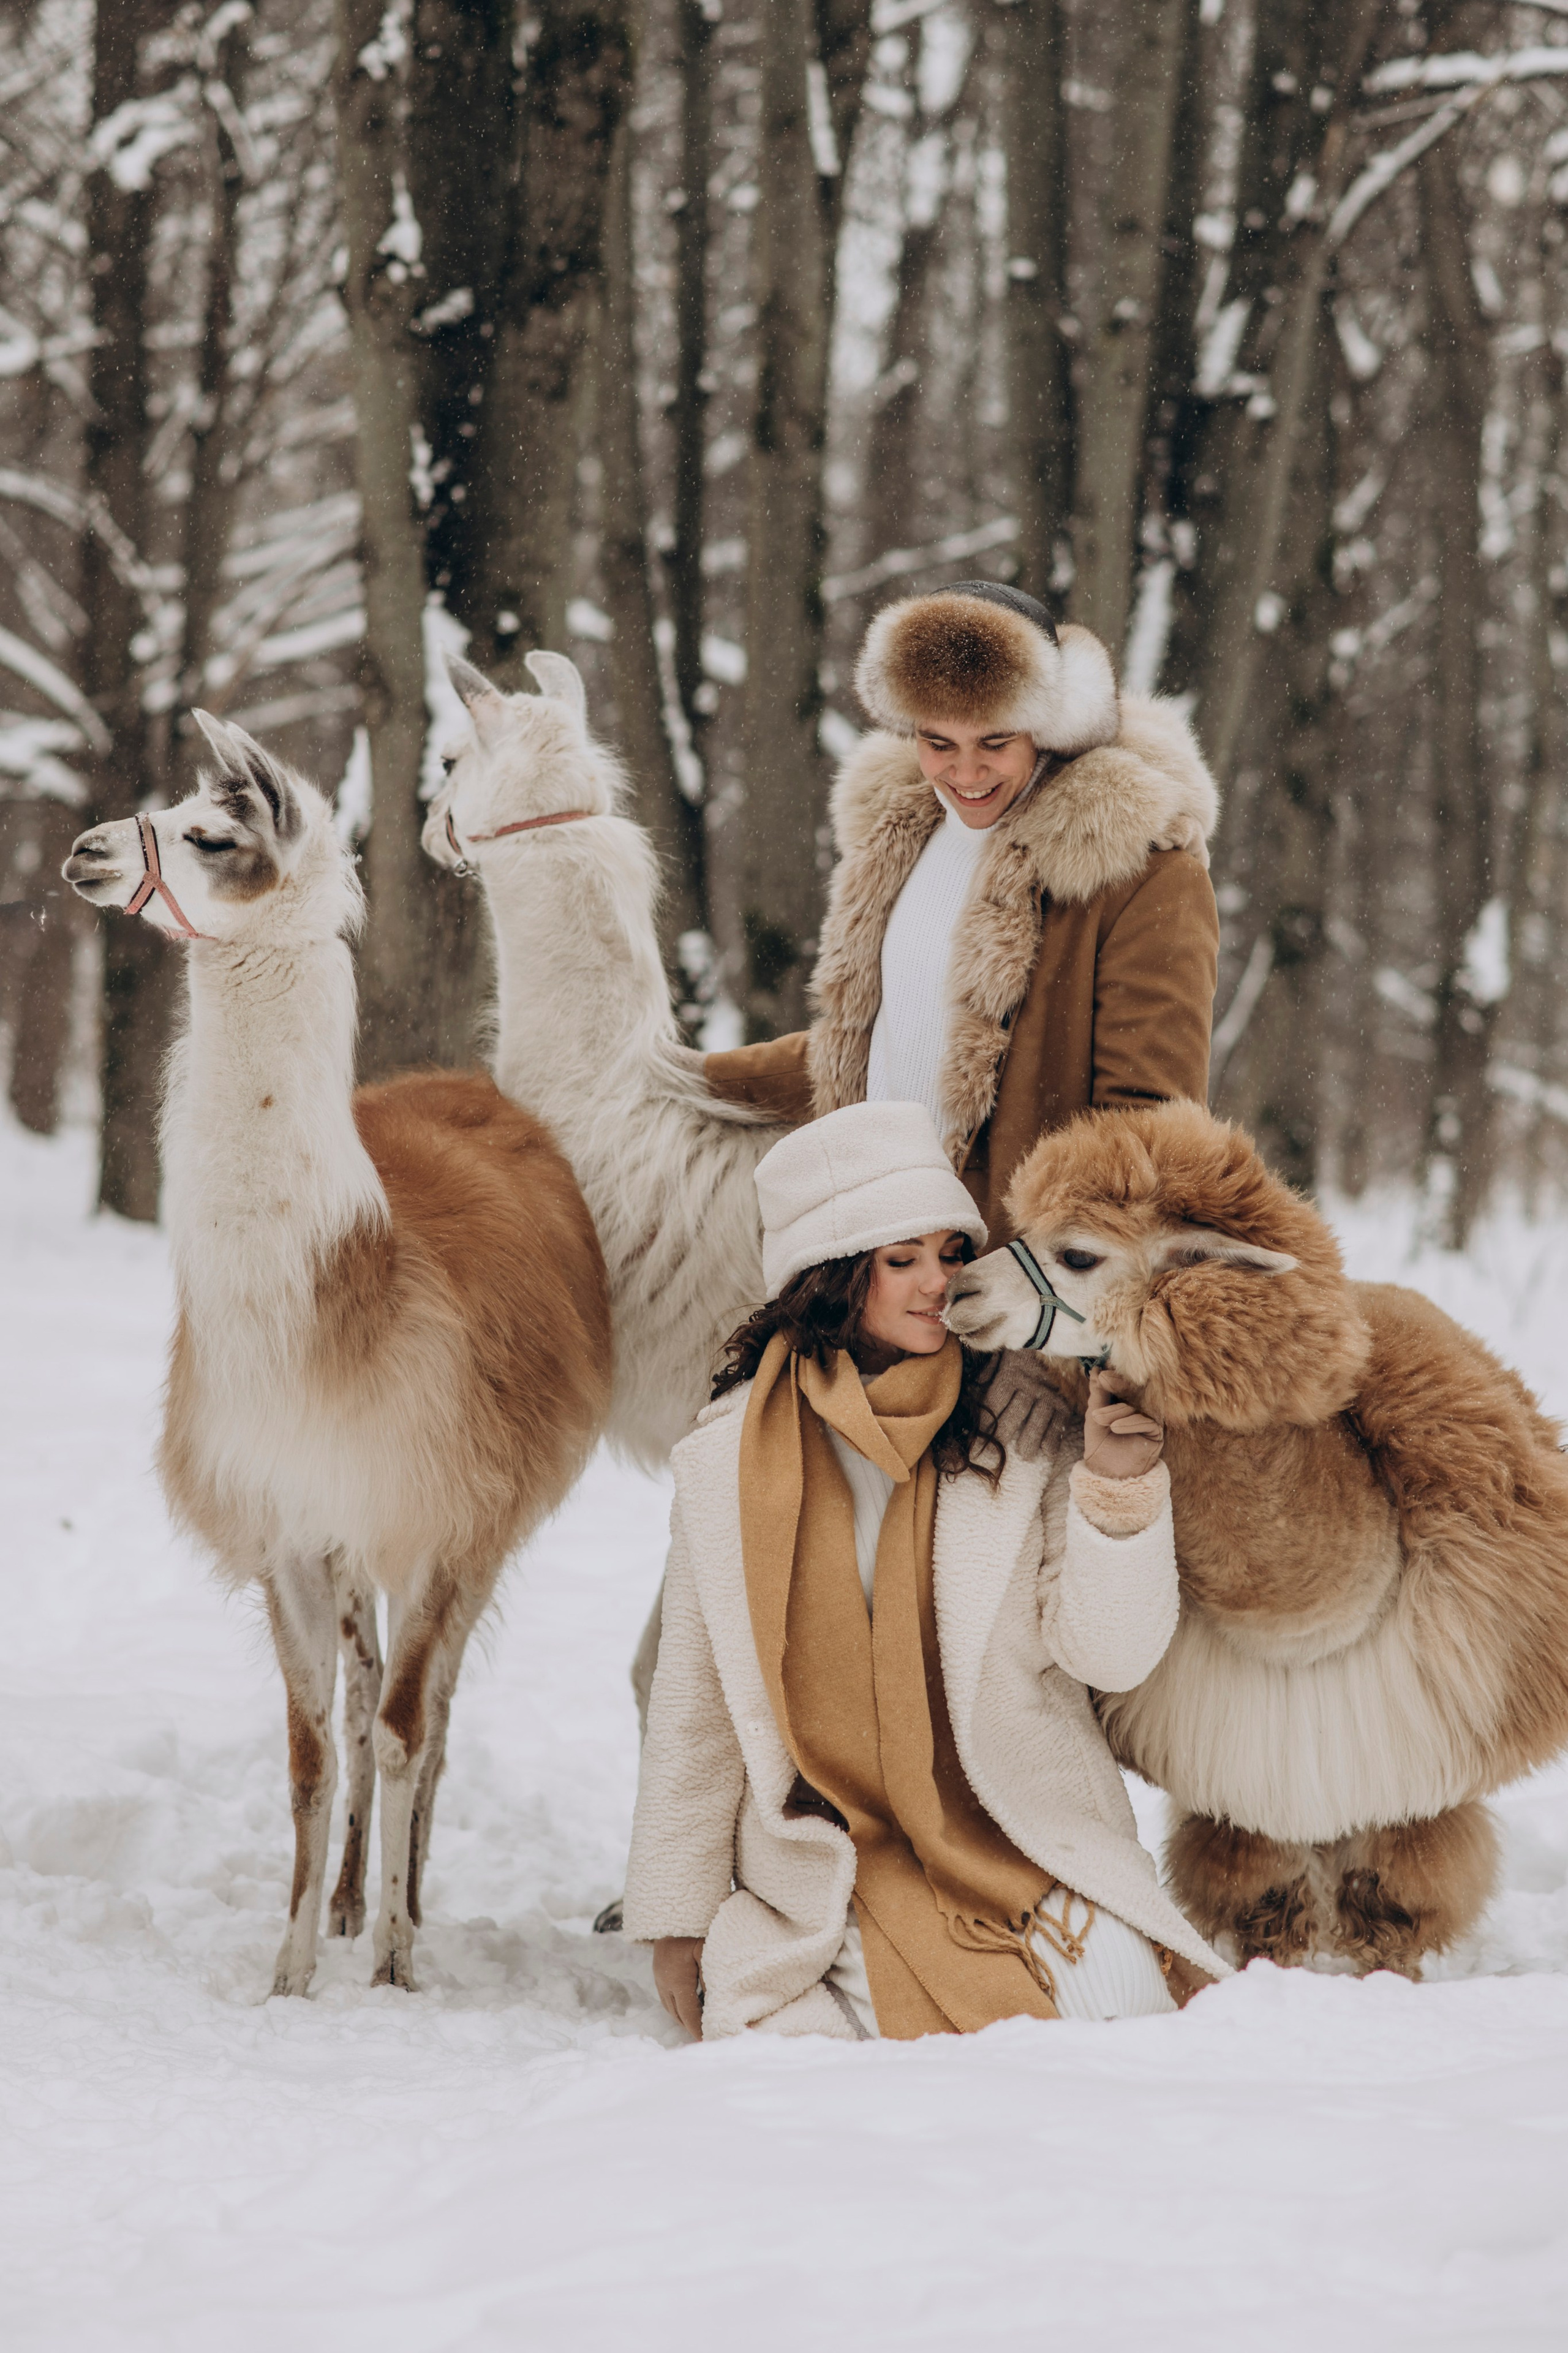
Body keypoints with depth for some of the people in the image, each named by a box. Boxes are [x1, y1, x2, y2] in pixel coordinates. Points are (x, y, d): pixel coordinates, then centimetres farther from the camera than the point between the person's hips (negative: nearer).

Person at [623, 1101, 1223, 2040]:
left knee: (1120, 2004, -25)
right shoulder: (730, 1460, 3)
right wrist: (677, 1921, 11)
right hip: (828, 1851, 0)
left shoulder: (1031, 1433, 0)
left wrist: (1117, 1491, -20)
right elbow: (695, 1707, 10)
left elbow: (1111, 1654, -4)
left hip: (1026, 1847, 1)